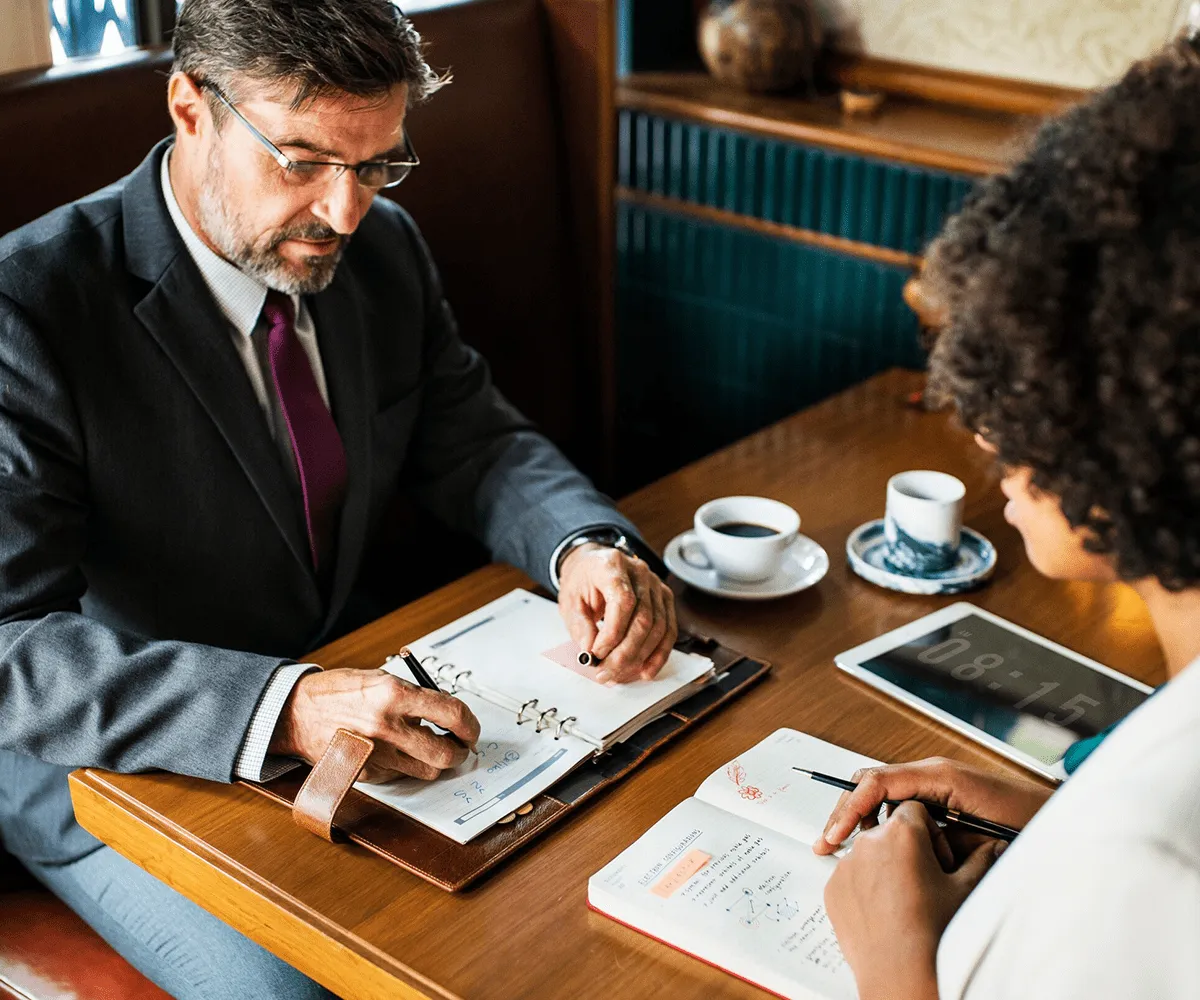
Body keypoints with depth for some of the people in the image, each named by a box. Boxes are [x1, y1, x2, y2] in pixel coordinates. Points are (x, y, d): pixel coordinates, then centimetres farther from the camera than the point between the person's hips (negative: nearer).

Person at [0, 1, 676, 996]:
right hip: (119, 767, -5)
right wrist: (284, 709, -44)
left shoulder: (382, 250, -3)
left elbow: (478, 442, 5)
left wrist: (590, 546, -18)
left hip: (352, 706, 6)